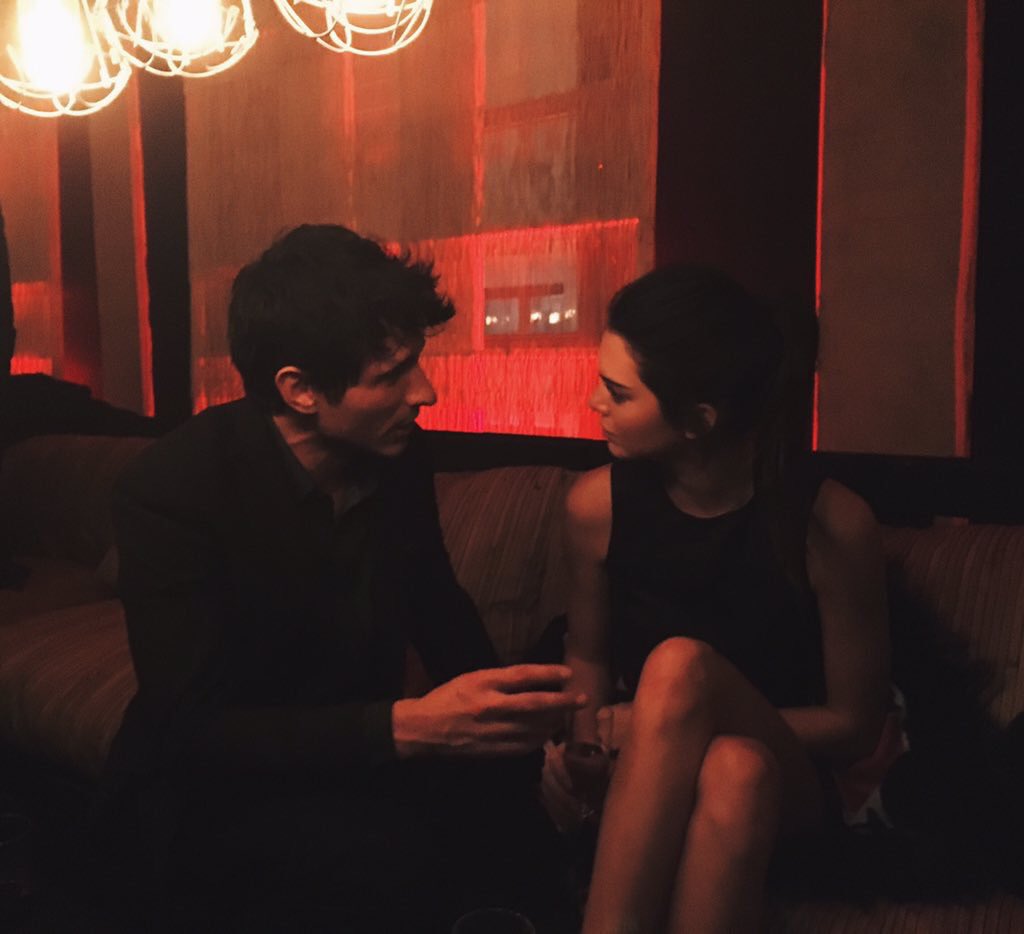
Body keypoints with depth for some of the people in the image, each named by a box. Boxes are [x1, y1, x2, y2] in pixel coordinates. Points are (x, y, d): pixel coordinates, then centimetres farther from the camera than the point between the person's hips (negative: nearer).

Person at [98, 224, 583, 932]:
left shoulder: (400, 453, -7)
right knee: (395, 858, -29)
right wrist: (410, 725, -37)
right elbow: (192, 729, -26)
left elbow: (438, 606, 6)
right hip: (207, 785, -4)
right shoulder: (172, 489, -23)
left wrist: (508, 715, -11)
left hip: (357, 751, 5)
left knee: (515, 784, -20)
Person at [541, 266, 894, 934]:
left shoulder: (834, 524, -16)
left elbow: (856, 726, -7)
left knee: (679, 664, -35)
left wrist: (669, 720, -17)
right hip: (645, 787, 1)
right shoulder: (597, 504, -8)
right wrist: (580, 735, -14)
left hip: (786, 786, -1)